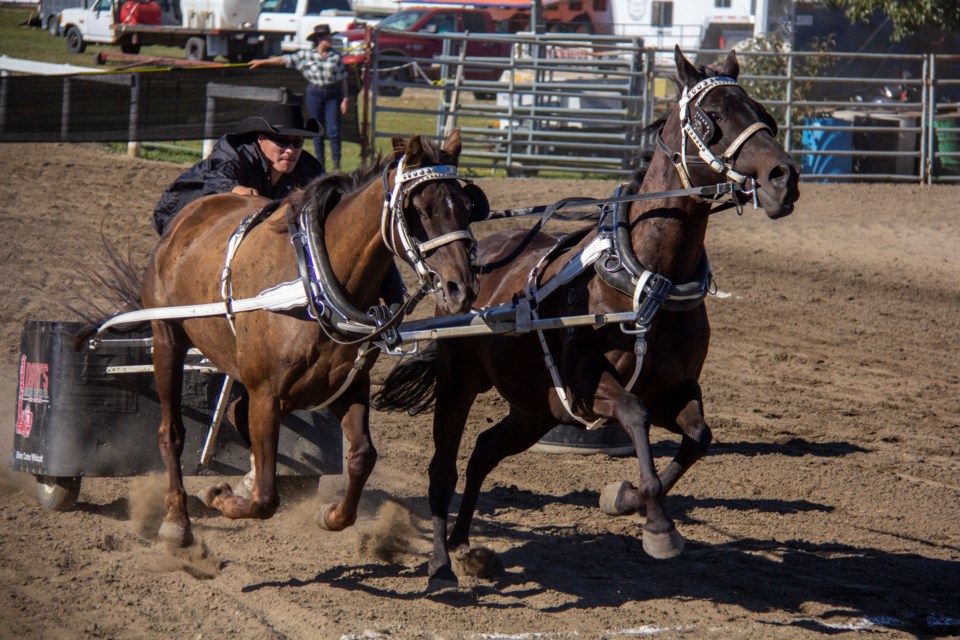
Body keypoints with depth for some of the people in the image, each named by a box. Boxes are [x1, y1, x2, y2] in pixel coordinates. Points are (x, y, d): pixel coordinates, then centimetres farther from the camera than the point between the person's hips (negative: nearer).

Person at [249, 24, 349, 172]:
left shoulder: (336, 56, 2)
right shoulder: (306, 56, 1)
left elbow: (342, 78, 6)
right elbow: (284, 60, 7)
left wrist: (345, 97, 0)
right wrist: (262, 62, 9)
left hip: (333, 94, -1)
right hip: (315, 93, 1)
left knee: (333, 130, -7)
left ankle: (336, 164, -4)